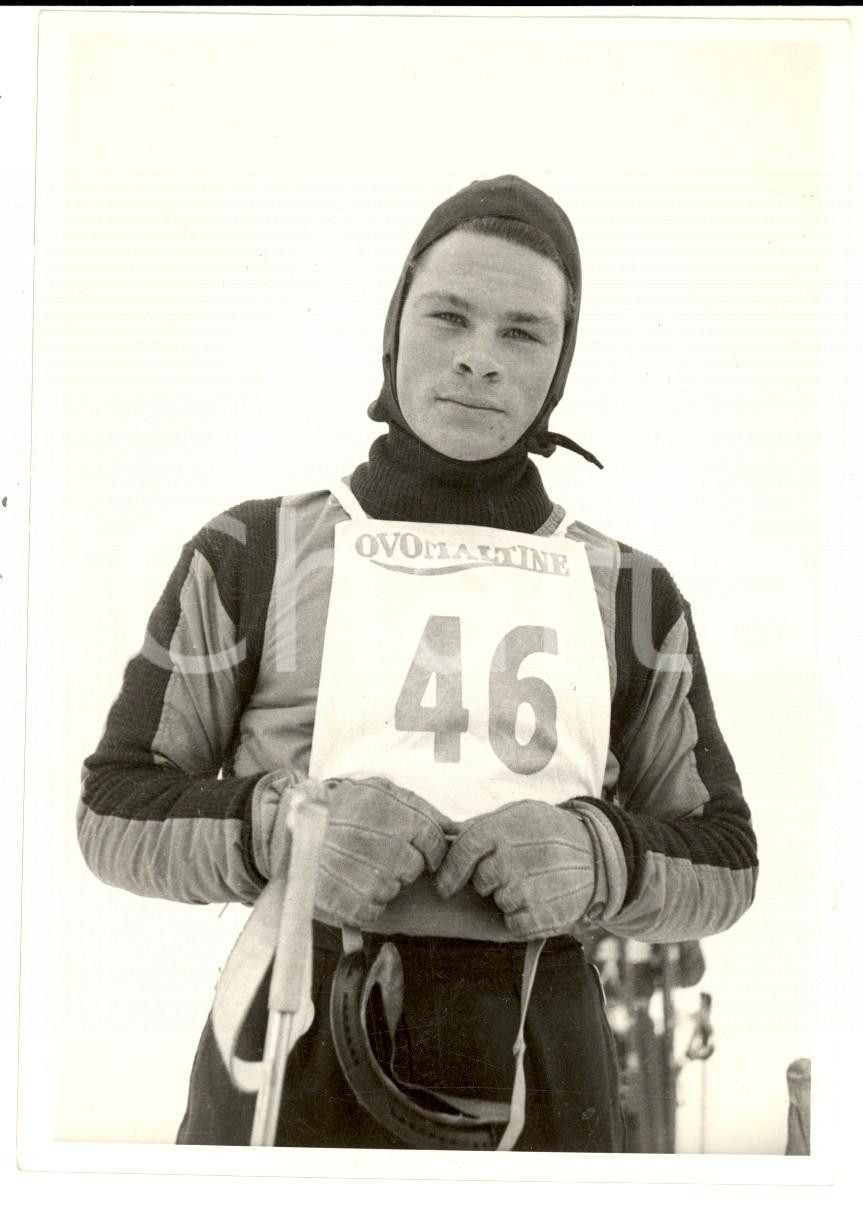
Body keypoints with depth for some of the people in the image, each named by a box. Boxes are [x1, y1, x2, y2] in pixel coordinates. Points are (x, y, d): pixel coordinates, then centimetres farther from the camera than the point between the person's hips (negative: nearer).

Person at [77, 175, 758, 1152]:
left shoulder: (628, 592, 11)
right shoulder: (254, 555, 6)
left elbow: (719, 863, 11)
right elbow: (120, 812, 5)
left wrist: (596, 856, -12)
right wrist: (278, 827, -16)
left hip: (533, 1073, 2)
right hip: (300, 1049, -1)